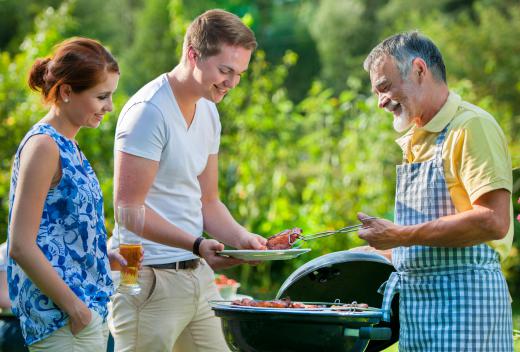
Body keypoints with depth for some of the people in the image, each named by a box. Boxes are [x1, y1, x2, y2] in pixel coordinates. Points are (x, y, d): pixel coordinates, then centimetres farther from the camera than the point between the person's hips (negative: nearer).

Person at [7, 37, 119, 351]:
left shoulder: (69, 147, 14)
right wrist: (73, 306, -17)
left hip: (90, 312, 9)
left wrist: (108, 254, 10)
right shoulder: (44, 146, -13)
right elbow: (21, 246, -18)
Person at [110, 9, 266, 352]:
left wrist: (241, 237, 0)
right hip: (150, 280, -8)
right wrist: (197, 244, -26)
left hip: (198, 275, 9)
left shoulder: (208, 112, 13)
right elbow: (129, 208, -19)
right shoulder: (148, 111, -15)